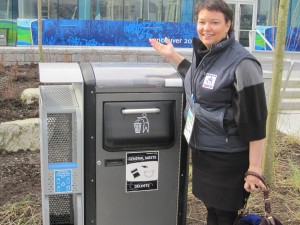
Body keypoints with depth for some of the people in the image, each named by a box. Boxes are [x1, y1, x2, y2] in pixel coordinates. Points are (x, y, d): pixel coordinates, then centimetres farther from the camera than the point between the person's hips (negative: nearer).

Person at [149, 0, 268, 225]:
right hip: (201, 150, 8)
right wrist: (172, 55, 20)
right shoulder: (202, 51, 3)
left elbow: (255, 121, -20)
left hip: (228, 157, -7)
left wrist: (254, 169, -20)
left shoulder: (242, 64, -21)